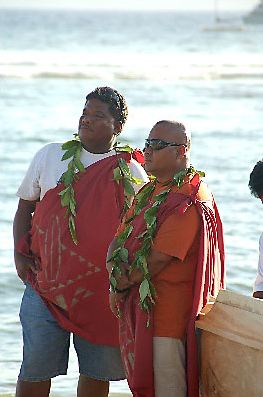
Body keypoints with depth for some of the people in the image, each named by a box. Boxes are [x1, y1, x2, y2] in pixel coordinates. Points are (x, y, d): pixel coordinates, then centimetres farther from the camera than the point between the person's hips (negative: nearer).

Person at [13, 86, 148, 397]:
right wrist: (20, 254, 1)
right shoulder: (50, 156, 7)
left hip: (103, 289, 0)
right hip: (46, 283, 0)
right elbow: (25, 206, 14)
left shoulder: (132, 174, 4)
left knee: (97, 372, 6)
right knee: (35, 370, -2)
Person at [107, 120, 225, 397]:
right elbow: (118, 241, 12)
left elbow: (158, 259, -19)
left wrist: (122, 283, -6)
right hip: (138, 310, 9)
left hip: (169, 315, -9)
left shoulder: (190, 200, -14)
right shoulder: (149, 192, 16)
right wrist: (115, 273, -9)